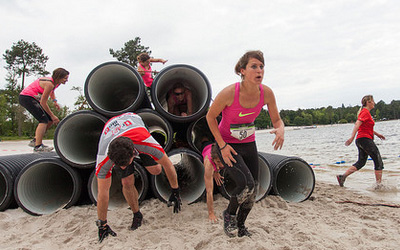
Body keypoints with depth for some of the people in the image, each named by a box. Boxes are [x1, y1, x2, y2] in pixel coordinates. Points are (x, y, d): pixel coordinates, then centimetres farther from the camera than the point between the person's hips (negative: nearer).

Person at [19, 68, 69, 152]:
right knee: (44, 120, -18)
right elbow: (43, 102, -22)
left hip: (33, 98, 10)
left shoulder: (55, 82, 3)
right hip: (26, 97, -10)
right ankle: (38, 146, -21)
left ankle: (35, 140, 11)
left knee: (50, 120, 4)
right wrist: (53, 116, -15)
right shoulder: (49, 84, -25)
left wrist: (55, 101, 10)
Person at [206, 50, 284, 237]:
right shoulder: (229, 93, -27)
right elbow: (210, 117, -12)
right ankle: (229, 214, 11)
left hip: (249, 144, 5)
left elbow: (277, 119, 0)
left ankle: (240, 225, 36)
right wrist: (222, 145, -16)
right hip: (227, 145, -5)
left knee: (252, 192, 8)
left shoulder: (266, 93, -14)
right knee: (247, 184, -22)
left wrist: (280, 129, -25)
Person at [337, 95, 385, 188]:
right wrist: (352, 137, -36)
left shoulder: (365, 112, 18)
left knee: (361, 162, 11)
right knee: (379, 162, 0)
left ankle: (342, 176, 4)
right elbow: (357, 124, -26)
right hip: (366, 139, -10)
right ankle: (379, 185, 3)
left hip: (360, 140, 10)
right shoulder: (365, 112, -12)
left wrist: (377, 134, 36)